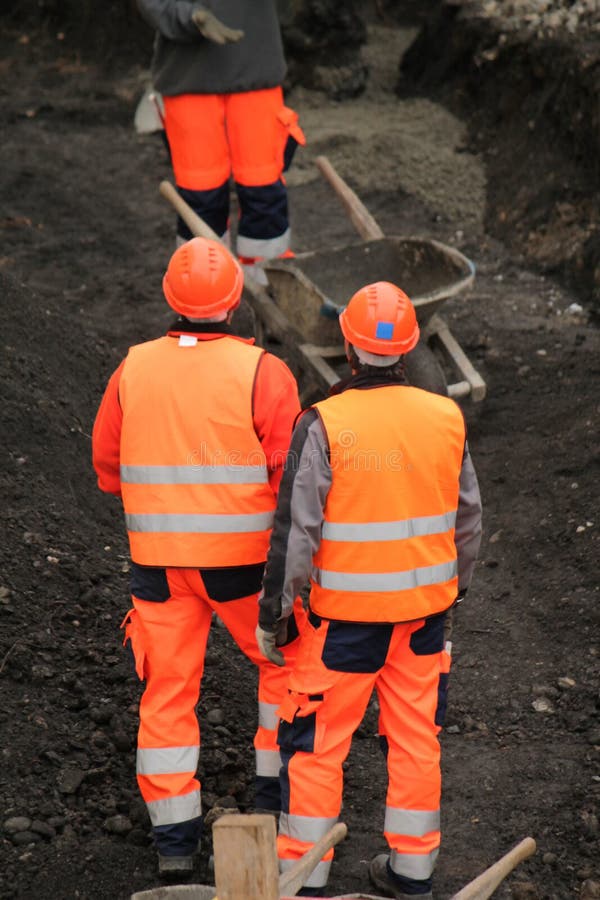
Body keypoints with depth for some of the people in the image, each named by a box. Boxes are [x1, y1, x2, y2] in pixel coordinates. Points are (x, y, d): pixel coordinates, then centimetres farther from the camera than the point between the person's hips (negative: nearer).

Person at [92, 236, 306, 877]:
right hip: (242, 561, -2)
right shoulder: (262, 373, -13)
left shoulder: (132, 371, -2)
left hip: (158, 561, 3)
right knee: (286, 662, 22)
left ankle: (174, 836, 12)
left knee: (167, 693, 11)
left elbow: (109, 469, 7)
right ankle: (278, 791, 27)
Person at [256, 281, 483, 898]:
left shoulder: (323, 425, -16)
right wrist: (455, 585, 22)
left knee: (315, 741, 7)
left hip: (347, 615, -4)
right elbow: (467, 518, 6)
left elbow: (296, 530, -15)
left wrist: (272, 614, -4)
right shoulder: (446, 418, -3)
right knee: (415, 738, 15)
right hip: (425, 605, 4)